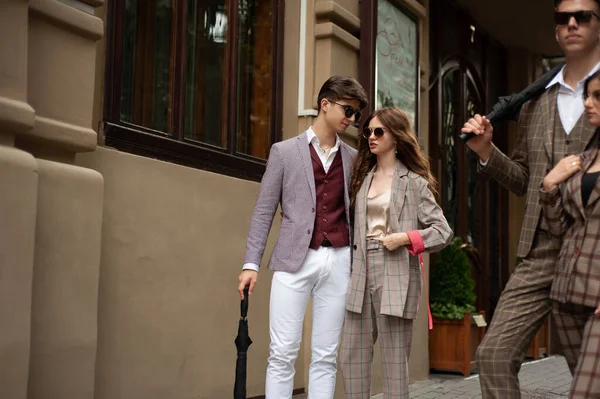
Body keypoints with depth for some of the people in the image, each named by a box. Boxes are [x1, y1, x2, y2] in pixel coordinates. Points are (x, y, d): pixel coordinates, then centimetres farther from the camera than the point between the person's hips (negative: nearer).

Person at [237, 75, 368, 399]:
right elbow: (263, 211, 4)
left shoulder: (353, 159, 12)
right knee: (283, 353, -1)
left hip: (338, 261, 3)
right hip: (294, 261, -2)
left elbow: (356, 212, 12)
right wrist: (251, 263, -3)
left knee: (325, 356, 6)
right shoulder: (285, 151, 6)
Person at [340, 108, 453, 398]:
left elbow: (443, 231, -3)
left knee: (394, 361, 1)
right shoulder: (363, 177, 15)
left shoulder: (413, 181, -1)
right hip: (362, 275, 6)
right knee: (351, 357, 7)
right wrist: (352, 268, 7)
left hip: (395, 277, -6)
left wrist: (404, 238, -14)